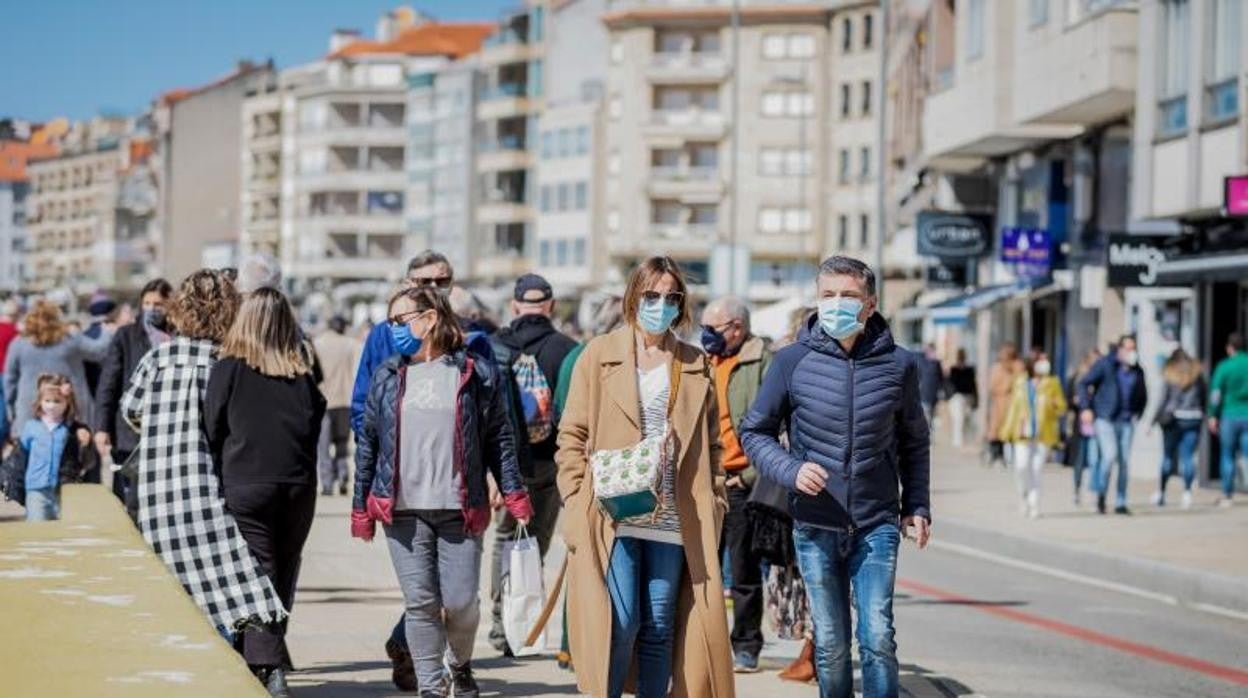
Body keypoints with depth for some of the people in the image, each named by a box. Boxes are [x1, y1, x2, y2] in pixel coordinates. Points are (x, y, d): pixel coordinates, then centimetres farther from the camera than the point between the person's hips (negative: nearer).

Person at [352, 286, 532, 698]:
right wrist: (361, 506, 9)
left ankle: (461, 665, 28)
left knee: (461, 600, -1)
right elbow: (368, 443, 12)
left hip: (459, 508, -2)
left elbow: (499, 438, 5)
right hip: (403, 509, 2)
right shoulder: (387, 377, 10)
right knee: (420, 602, -1)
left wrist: (513, 493, -3)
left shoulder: (475, 373, 3)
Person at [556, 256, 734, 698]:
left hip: (673, 522, 3)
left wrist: (715, 502, 4)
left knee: (660, 629, 5)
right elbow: (572, 434, 4)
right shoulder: (599, 355, 5)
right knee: (620, 625, -8)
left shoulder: (695, 365, 12)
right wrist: (577, 502, -5)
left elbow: (710, 444, 15)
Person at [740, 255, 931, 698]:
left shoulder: (898, 365, 0)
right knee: (830, 644, 7)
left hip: (877, 525, 0)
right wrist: (791, 470, -13)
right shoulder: (793, 361, -3)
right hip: (815, 527, 0)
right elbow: (755, 432, 4)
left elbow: (913, 441, 14)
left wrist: (917, 505, 7)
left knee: (878, 639, -8)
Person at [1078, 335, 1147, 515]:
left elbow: (1142, 396, 25)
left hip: (1126, 421, 5)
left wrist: (1137, 413, 10)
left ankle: (1120, 503, 12)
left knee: (1125, 461, 3)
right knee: (1110, 455, -19)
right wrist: (1086, 408, -13)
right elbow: (1083, 384, -3)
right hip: (1105, 419, -5)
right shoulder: (1105, 365, -4)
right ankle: (1101, 492, 3)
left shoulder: (1137, 371, 10)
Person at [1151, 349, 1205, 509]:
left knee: (1168, 456, 7)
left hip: (1174, 419, -2)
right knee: (1188, 457, 1)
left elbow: (1164, 399, -5)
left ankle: (1161, 492, 10)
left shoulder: (1171, 376, -2)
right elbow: (1203, 398, 6)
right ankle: (1187, 490, -12)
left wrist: (1155, 420, 0)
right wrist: (1202, 415, 13)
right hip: (1194, 419, 2)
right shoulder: (1197, 374, 6)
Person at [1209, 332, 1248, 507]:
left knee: (1228, 456, 9)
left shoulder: (1224, 367, -7)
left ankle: (1227, 496, 14)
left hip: (1230, 415, -2)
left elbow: (1216, 394, -6)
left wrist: (1213, 416, 3)